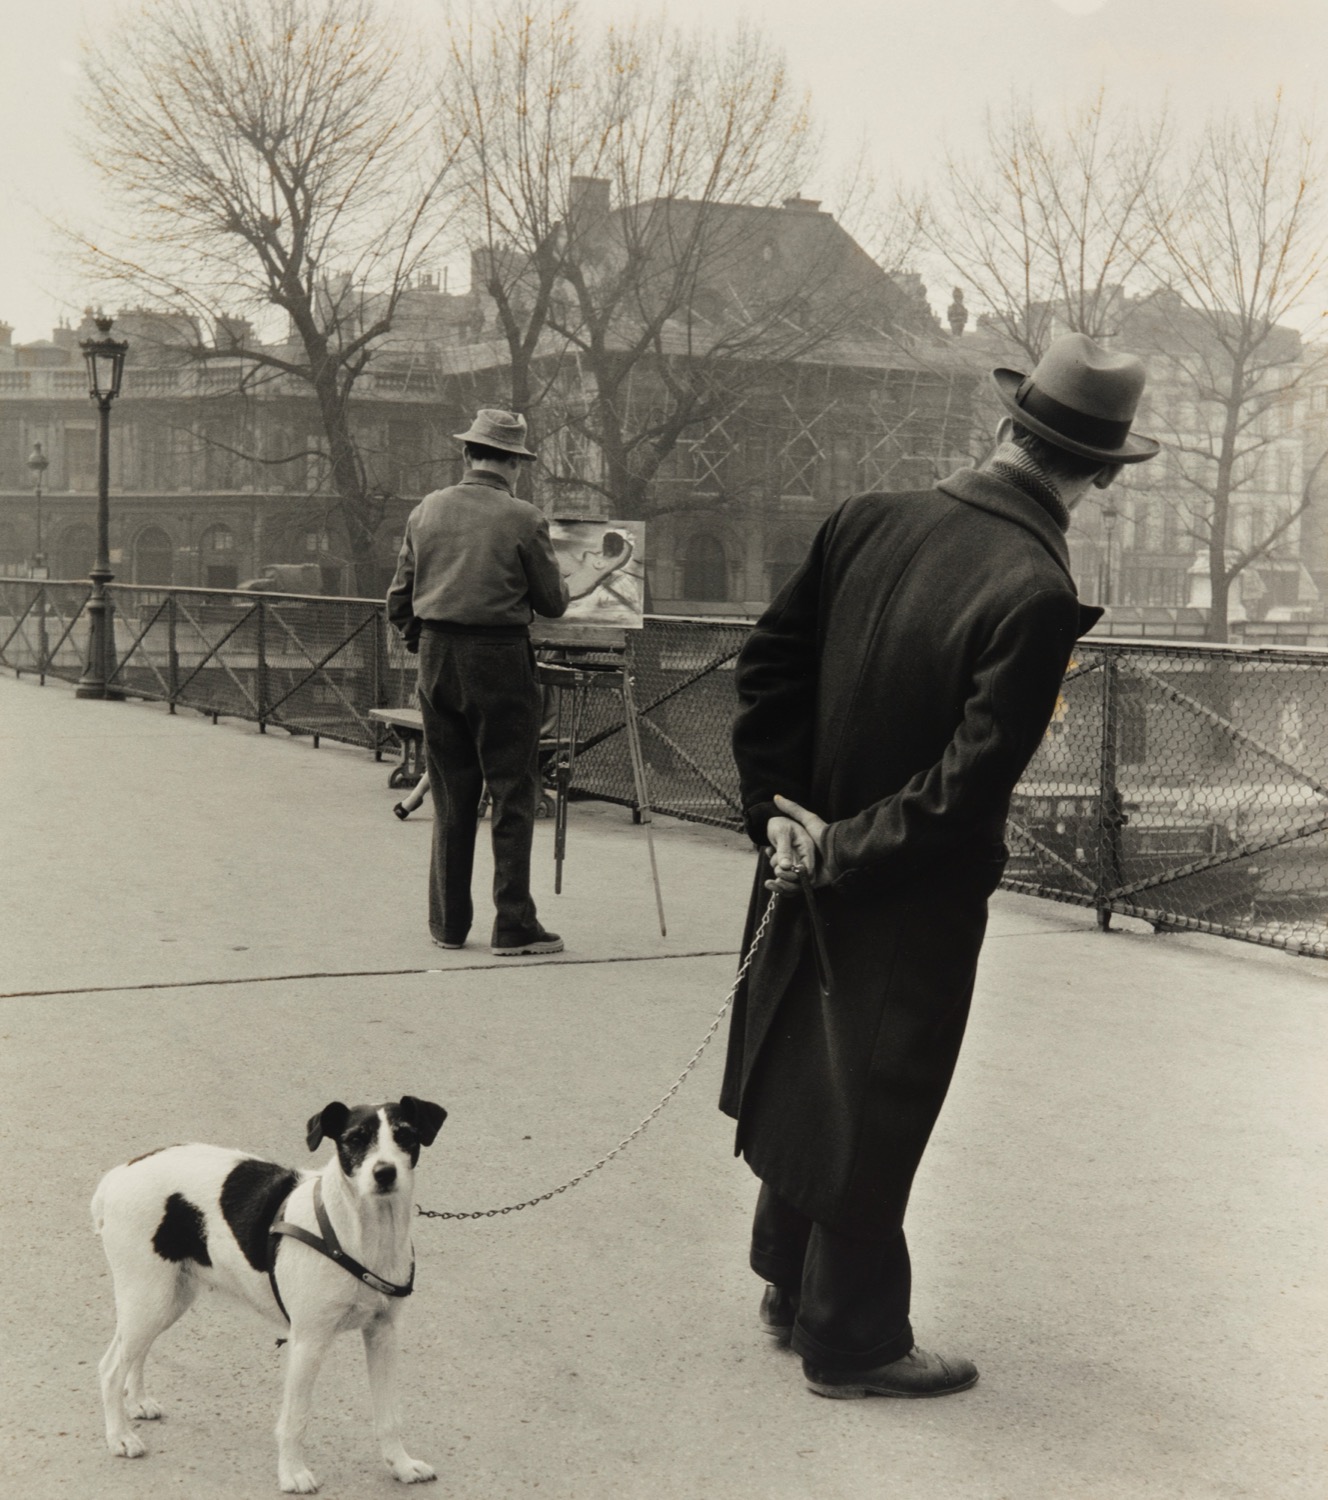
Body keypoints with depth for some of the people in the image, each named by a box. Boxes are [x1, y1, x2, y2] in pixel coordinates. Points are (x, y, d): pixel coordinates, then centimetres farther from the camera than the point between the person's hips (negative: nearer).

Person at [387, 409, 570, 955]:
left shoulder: (426, 511, 5)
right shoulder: (523, 518, -8)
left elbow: (399, 599, 8)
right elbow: (552, 602, -1)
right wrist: (560, 587, 21)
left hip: (437, 658, 5)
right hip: (499, 660, -4)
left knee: (450, 794, 12)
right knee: (513, 792, 2)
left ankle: (448, 922, 17)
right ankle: (513, 924, 2)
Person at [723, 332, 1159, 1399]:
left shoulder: (867, 523, -6)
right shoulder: (1034, 594, -25)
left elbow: (766, 664, -1)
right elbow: (968, 786, -25)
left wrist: (782, 813, -1)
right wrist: (843, 850, -14)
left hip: (813, 869, 7)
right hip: (912, 910, -6)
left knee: (807, 1078, 22)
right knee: (876, 1113, 9)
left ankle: (792, 1289, 41)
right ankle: (852, 1341, 26)